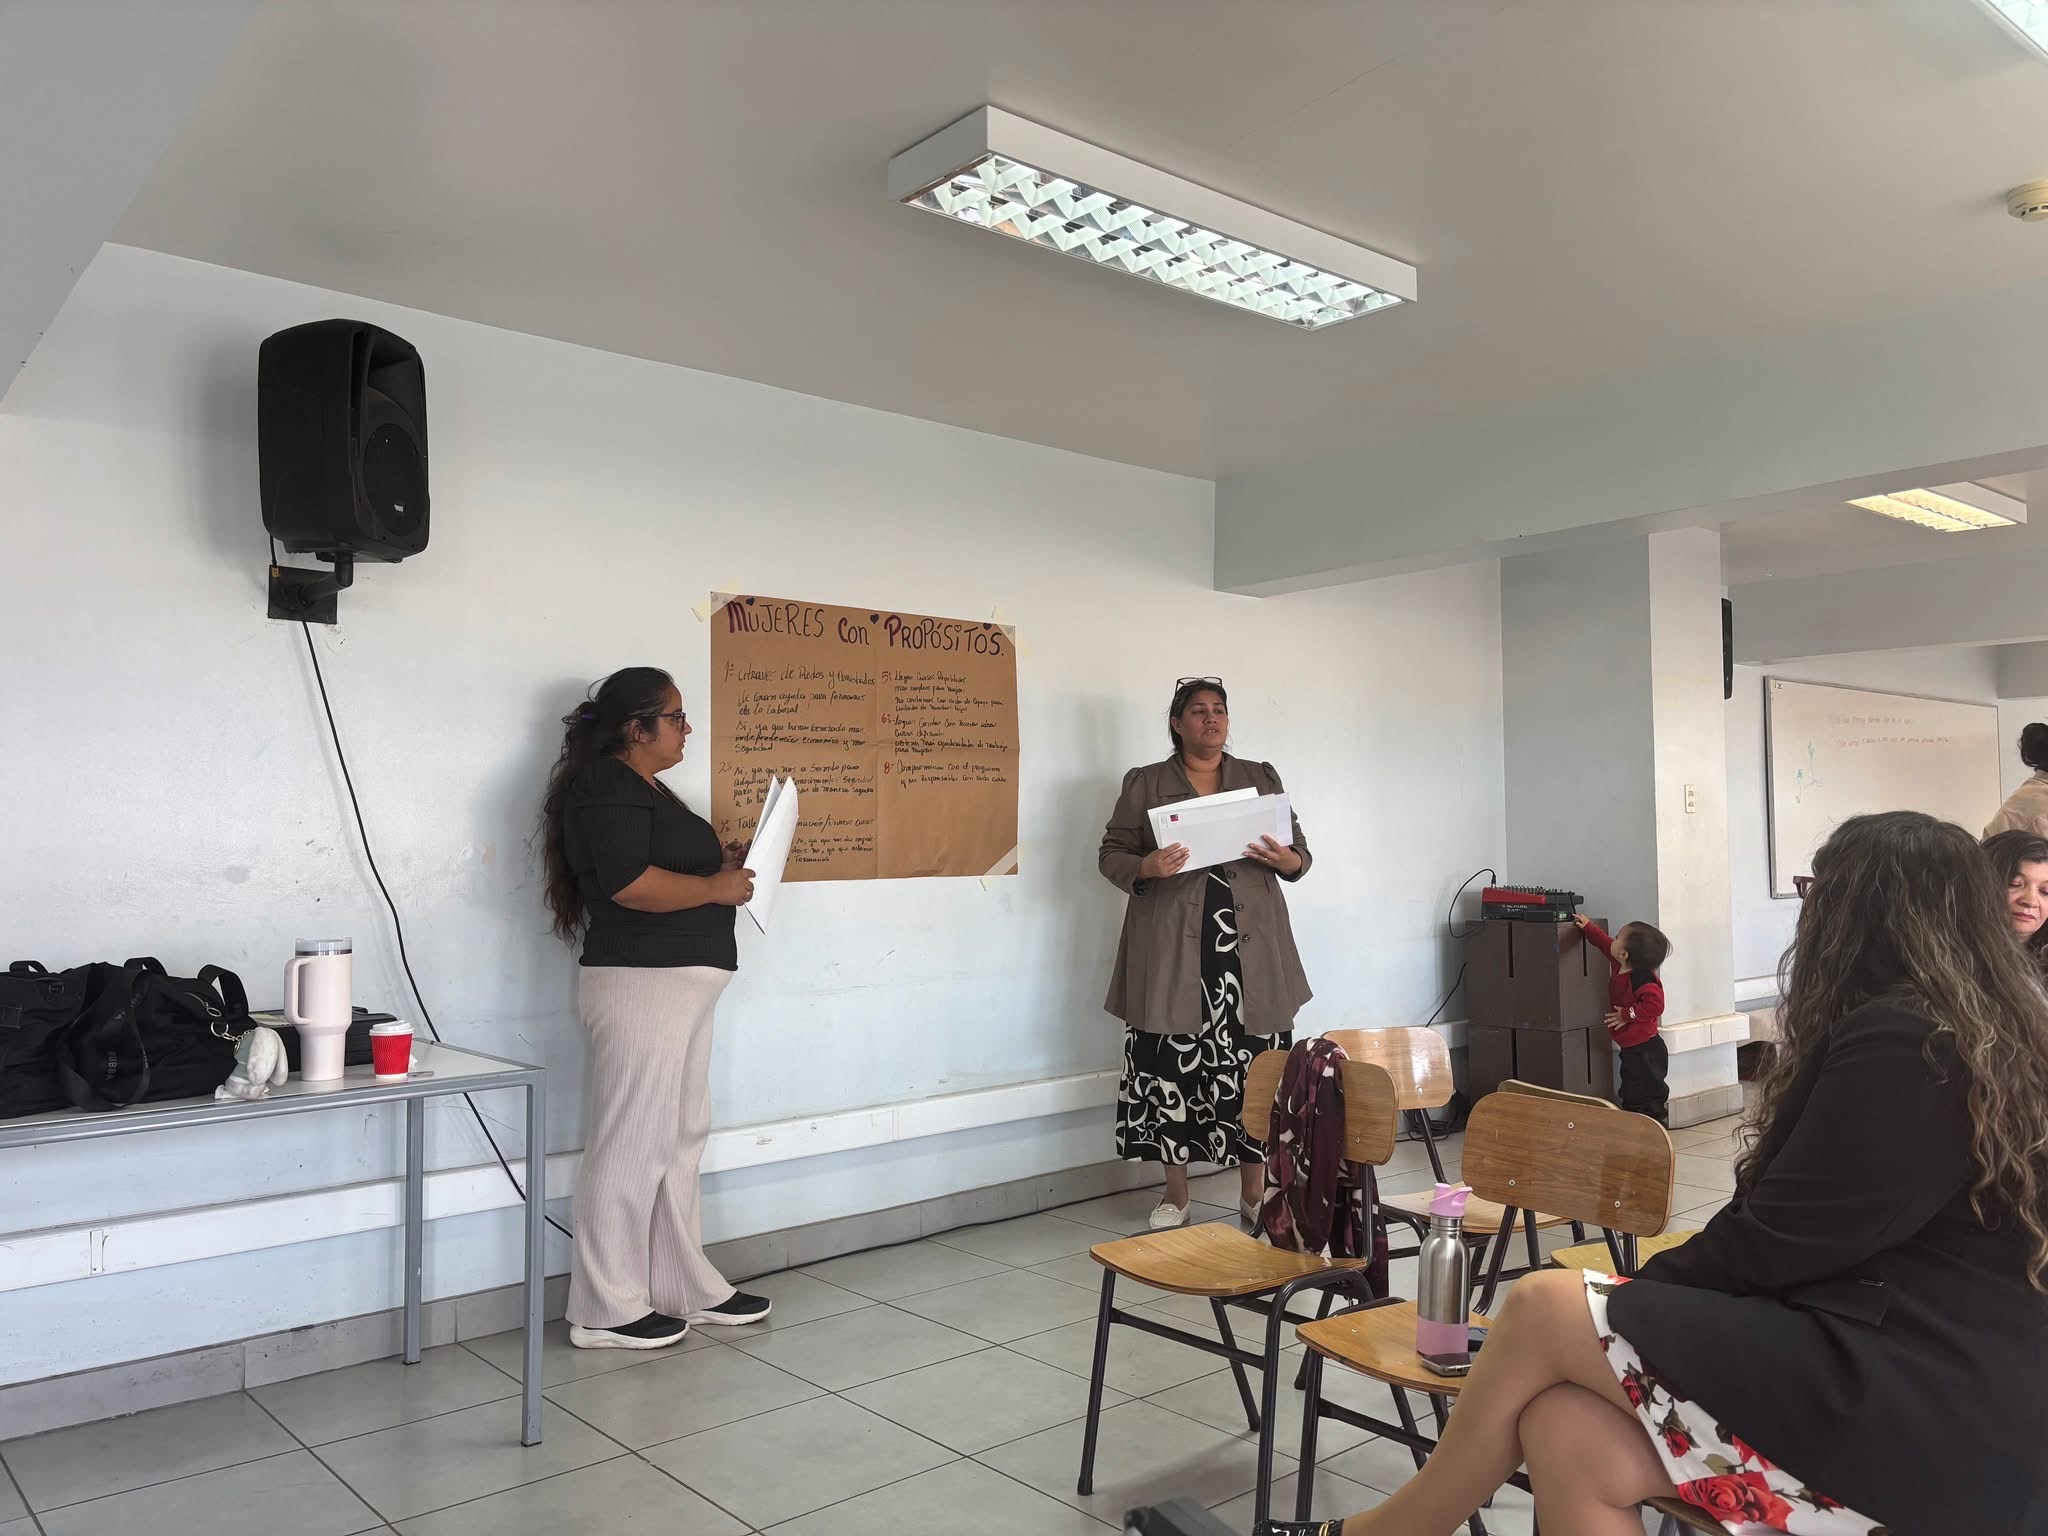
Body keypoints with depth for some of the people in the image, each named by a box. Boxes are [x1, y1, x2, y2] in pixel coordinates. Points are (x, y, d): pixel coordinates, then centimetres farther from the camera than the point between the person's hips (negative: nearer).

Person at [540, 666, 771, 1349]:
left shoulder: (646, 789, 19)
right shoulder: (606, 787, -12)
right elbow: (630, 883, -23)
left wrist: (720, 858, 11)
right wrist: (719, 887, -14)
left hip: (679, 985, 10)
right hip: (639, 985, -10)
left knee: (681, 1139, 14)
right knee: (633, 1143, -3)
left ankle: (685, 1288, 25)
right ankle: (606, 1311, 8)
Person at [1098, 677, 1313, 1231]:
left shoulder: (1262, 778, 14)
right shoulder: (1144, 783, 8)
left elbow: (1300, 849, 16)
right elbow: (1110, 853, 6)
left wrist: (1289, 860, -7)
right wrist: (1145, 867, -15)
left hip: (1251, 948, 2)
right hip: (1173, 950, -1)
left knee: (1255, 1064, 0)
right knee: (1172, 1064, -1)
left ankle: (1254, 1194, 14)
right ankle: (1175, 1195, 14)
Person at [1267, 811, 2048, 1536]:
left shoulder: (1896, 1043, -14)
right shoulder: (1984, 1032, 16)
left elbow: (1774, 1245, -13)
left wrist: (1638, 1295, 3)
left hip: (1927, 1415, -8)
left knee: (1543, 1307, -12)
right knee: (1567, 1434, -8)